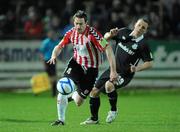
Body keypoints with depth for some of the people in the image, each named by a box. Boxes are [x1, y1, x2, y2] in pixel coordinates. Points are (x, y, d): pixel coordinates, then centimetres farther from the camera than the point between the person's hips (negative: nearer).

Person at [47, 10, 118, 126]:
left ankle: (74, 95, 37)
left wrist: (113, 71, -30)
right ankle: (61, 120, -7)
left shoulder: (93, 34, -25)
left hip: (90, 68, -3)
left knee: (78, 102, -2)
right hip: (76, 63, 3)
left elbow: (108, 49, -26)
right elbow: (59, 47, 5)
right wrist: (54, 56, -19)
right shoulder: (71, 33, -8)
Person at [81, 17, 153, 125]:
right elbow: (106, 38, 13)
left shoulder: (143, 45, -13)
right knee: (94, 92, 3)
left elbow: (149, 63, -9)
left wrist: (137, 68, -25)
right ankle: (94, 118, 21)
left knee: (109, 85, -34)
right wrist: (110, 34, -11)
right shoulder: (124, 32, 1)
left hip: (125, 74, -6)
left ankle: (113, 110, -10)